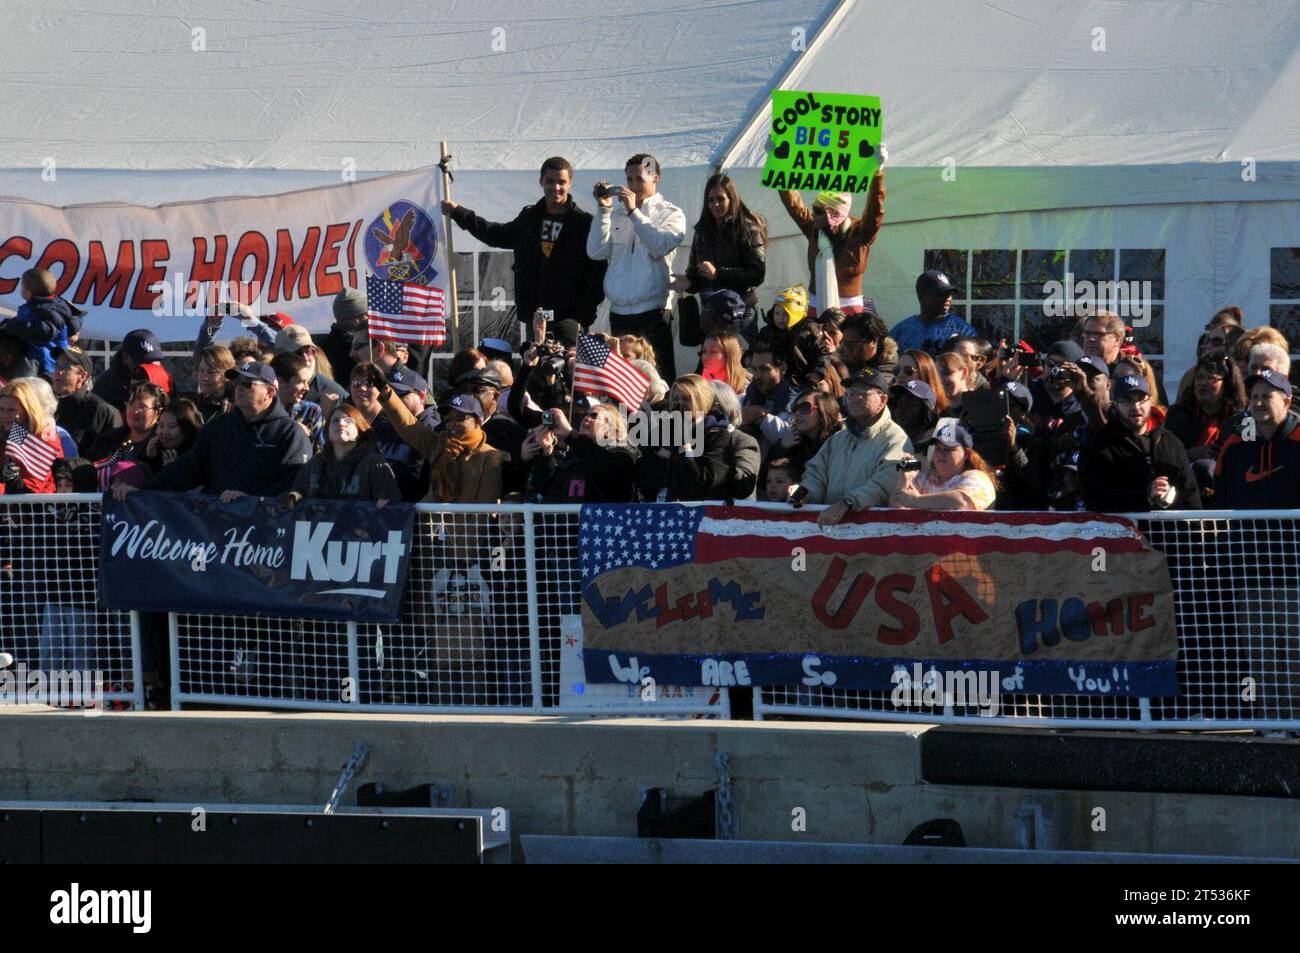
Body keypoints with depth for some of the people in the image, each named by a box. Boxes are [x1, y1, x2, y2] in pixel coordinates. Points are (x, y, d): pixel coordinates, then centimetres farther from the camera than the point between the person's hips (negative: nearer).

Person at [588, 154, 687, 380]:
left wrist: (634, 211, -13)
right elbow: (596, 251, 4)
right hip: (619, 311, 5)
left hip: (652, 310, -5)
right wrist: (604, 209, -2)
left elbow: (660, 246, -13)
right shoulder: (617, 216, 16)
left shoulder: (670, 214, 5)